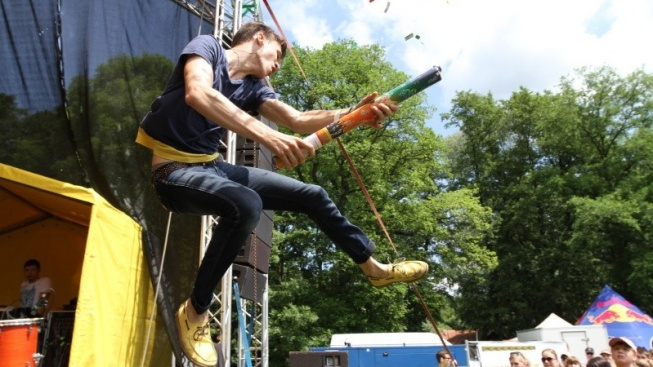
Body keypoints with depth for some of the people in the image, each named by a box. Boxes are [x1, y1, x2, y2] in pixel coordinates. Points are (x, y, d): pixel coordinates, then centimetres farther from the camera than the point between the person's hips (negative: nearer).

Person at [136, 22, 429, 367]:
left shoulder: (253, 88, 9)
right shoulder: (206, 46, -9)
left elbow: (297, 120, -1)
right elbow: (197, 94, -31)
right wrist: (267, 135, -43)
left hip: (215, 167, 7)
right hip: (176, 169, -7)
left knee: (313, 196, 5)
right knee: (246, 204, -38)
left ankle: (374, 268, 20)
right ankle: (195, 310, -15)